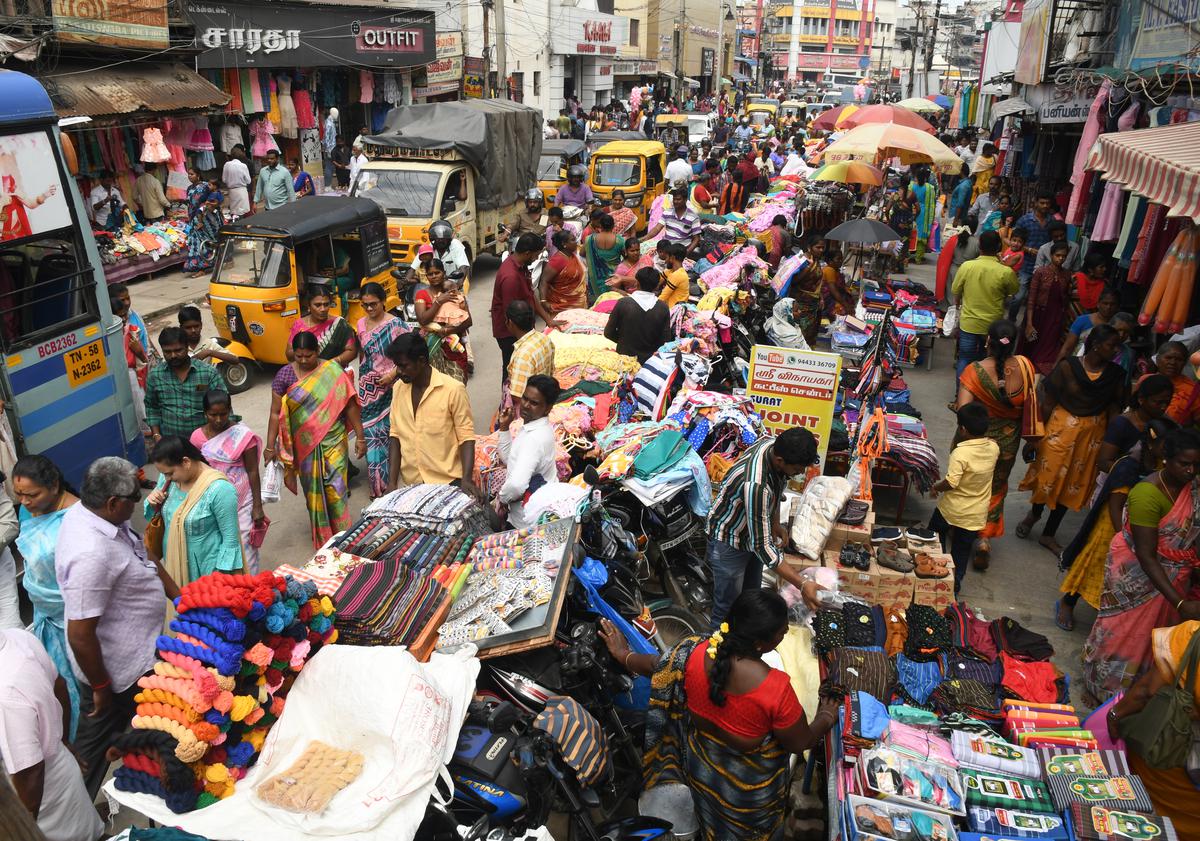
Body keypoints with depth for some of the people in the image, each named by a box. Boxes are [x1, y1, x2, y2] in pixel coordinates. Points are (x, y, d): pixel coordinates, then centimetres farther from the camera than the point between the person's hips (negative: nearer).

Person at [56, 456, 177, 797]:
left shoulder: (87, 512, -6)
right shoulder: (90, 553, -36)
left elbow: (143, 558, 9)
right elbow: (79, 635, -30)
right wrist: (100, 688, -17)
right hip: (117, 672, -10)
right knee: (96, 743, 14)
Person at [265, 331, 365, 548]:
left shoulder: (333, 372, -7)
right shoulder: (285, 374, -4)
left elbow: (350, 406, -3)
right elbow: (275, 413, -1)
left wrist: (360, 437, -3)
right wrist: (270, 446, -3)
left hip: (333, 442, -2)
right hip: (304, 445, 2)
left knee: (335, 490, -6)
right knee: (313, 492, 12)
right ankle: (322, 540, 28)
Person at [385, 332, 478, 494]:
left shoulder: (453, 389, -13)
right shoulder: (398, 388, 3)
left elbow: (466, 436, -10)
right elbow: (395, 434, 6)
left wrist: (466, 479, -21)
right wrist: (392, 481, -1)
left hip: (446, 482, -4)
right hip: (408, 482, 4)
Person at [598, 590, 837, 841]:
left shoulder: (694, 653, -28)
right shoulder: (776, 689, -38)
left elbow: (657, 666, -6)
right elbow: (801, 744, -21)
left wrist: (622, 654, 15)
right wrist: (826, 718, 0)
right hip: (750, 787, -3)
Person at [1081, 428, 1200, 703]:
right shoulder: (1147, 494, -29)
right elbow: (1146, 556, -27)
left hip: (1173, 574, 6)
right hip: (1139, 573, -6)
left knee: (1151, 630, 21)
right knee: (1121, 632, 9)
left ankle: (1131, 687, 43)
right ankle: (1098, 688, 30)